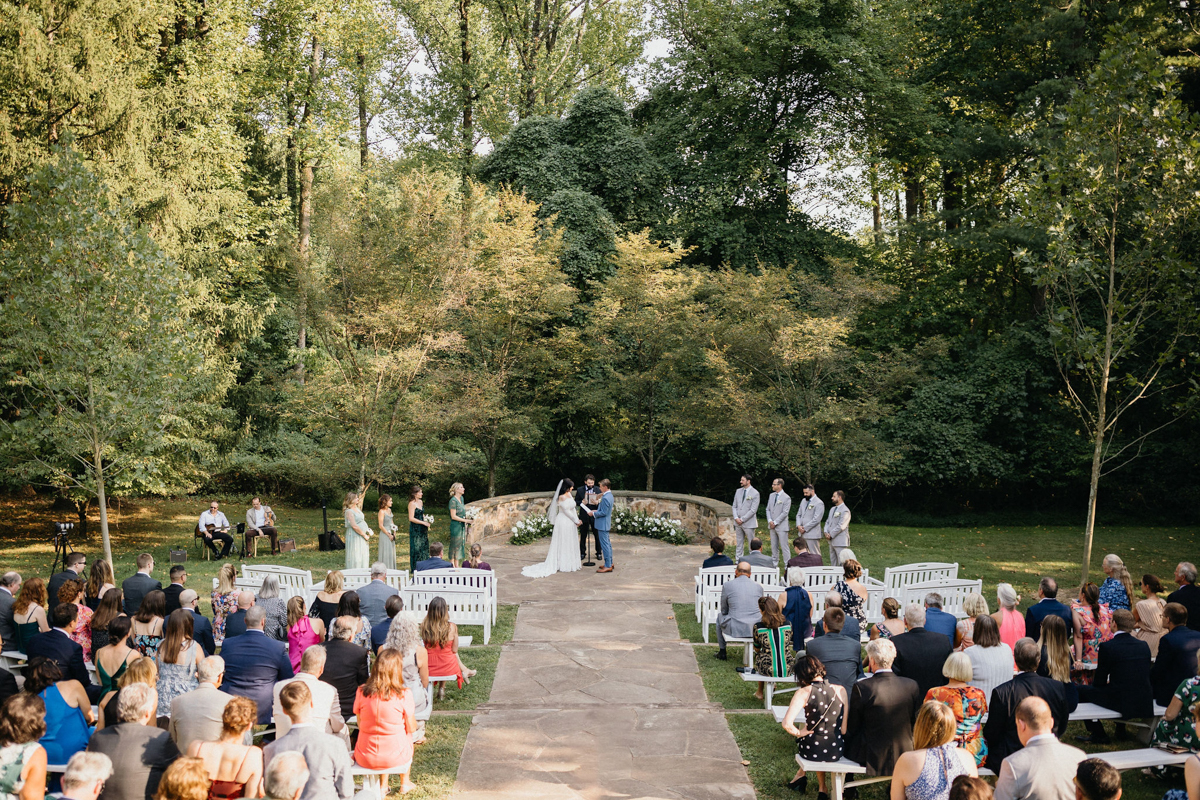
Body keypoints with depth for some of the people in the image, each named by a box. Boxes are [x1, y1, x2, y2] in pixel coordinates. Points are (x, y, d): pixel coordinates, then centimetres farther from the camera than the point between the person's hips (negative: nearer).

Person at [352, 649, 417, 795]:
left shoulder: (362, 693, -10)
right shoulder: (404, 695, -17)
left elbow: (360, 724, 3)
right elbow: (411, 728, -6)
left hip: (365, 759, 2)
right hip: (396, 759, -2)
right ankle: (405, 782, 47)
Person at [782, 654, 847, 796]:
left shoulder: (804, 692, -14)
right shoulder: (840, 690, -7)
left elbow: (787, 724, -23)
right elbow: (844, 729, -5)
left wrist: (799, 732, -3)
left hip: (812, 751, -2)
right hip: (836, 751, 2)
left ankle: (801, 774, 50)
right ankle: (821, 786, 48)